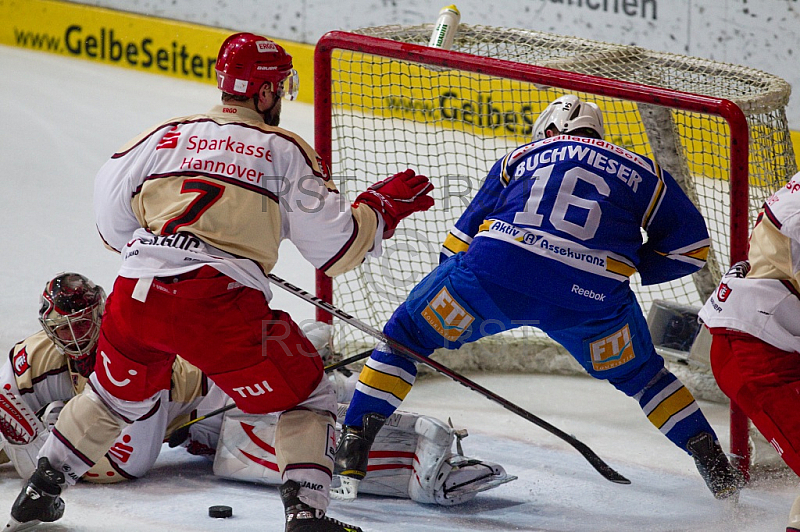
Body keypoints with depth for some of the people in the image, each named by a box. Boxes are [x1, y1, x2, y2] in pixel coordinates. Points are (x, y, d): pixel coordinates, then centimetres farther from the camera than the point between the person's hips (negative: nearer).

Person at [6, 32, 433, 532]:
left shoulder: (167, 135, 18)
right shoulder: (285, 150, 7)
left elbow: (113, 225, 18)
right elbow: (335, 247, 4)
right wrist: (384, 205, 20)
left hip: (135, 296, 5)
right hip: (220, 304, -4)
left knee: (117, 393, 30)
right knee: (306, 397, 12)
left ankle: (39, 491, 37)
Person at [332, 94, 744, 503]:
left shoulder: (521, 157, 30)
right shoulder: (642, 172, 27)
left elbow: (460, 239, 28)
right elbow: (691, 245, 21)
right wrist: (628, 266, 32)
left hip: (496, 269, 0)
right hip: (591, 296, 0)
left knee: (408, 333, 19)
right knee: (637, 374, 27)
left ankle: (349, 459, 10)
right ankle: (715, 467, 22)